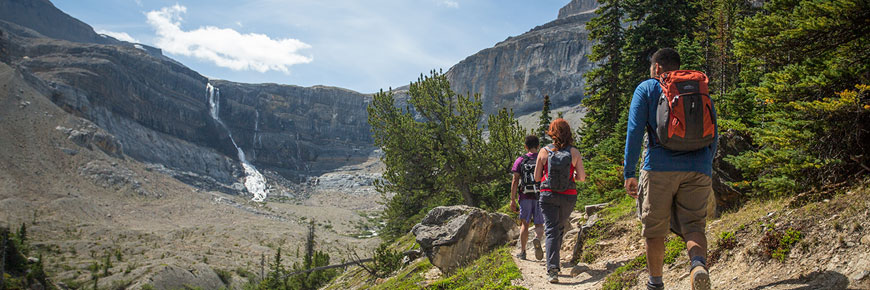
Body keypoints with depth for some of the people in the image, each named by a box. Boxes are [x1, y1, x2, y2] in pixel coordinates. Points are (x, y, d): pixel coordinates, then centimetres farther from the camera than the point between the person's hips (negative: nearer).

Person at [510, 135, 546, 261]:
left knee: (525, 224, 12)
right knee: (539, 224, 6)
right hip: (541, 196, 0)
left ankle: (522, 251, 13)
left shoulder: (520, 160, 3)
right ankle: (537, 239, -26)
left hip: (525, 197, 0)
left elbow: (515, 181, -3)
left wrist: (513, 199, 0)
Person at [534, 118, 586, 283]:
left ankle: (552, 268, -17)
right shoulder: (574, 152, -4)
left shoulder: (544, 152, -4)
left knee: (551, 231, -2)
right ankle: (554, 260, 36)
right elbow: (582, 178, -4)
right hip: (568, 196, 1)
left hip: (548, 195, -1)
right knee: (561, 228, 22)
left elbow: (537, 177, 1)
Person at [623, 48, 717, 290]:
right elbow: (713, 135, 18)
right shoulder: (699, 90, 19)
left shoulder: (646, 89, 8)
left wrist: (629, 173, -1)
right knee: (693, 225, 3)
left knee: (655, 229, 10)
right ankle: (699, 263, -27)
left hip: (659, 167, -3)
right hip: (698, 169, 3)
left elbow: (634, 131, -2)